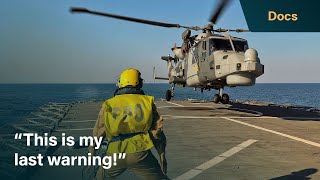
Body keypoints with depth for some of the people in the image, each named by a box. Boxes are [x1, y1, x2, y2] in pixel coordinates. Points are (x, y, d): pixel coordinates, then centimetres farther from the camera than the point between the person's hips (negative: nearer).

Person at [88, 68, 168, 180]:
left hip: (115, 155, 2)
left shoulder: (108, 105, 12)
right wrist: (162, 156, 15)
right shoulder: (147, 101, 9)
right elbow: (156, 132, 6)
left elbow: (98, 133, 15)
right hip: (140, 153, -1)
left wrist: (91, 151, 30)